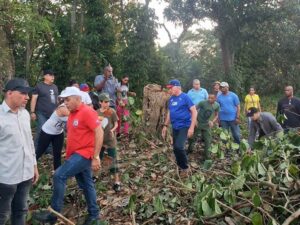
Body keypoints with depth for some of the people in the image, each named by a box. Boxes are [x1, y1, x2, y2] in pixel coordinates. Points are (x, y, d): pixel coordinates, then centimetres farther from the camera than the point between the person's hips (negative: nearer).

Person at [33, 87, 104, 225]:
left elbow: (99, 132, -22)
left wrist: (95, 157, -23)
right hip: (76, 155, 9)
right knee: (86, 185, 14)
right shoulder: (72, 113, 12)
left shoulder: (87, 112, -15)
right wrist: (68, 154, 18)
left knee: (59, 176, -15)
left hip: (84, 154, -9)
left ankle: (54, 213, -4)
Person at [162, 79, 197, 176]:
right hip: (175, 127, 7)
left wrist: (191, 127, -18)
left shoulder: (185, 97, -11)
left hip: (184, 126, -7)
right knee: (175, 148, 10)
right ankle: (180, 167, 28)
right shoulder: (171, 99, 9)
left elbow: (194, 112, -12)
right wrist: (165, 126, 17)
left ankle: (185, 168, 2)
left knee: (179, 146, -19)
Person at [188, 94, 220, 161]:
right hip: (198, 124, -2)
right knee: (192, 138, 9)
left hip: (207, 125, 2)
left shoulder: (217, 105, -7)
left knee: (208, 141, 5)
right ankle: (189, 150, 36)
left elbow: (216, 115, 7)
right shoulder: (203, 103, -20)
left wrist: (212, 121, -9)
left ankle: (206, 156, 20)